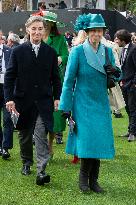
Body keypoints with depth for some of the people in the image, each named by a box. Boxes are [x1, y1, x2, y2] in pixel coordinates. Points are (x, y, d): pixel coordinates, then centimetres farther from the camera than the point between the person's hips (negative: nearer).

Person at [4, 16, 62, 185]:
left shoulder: (50, 52, 4)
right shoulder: (18, 51, 0)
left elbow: (55, 78, 9)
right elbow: (9, 76, 0)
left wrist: (57, 98, 2)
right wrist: (9, 98, -7)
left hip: (44, 101, 0)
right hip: (23, 101, 1)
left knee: (41, 135, -10)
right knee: (25, 135, 14)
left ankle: (41, 171, -13)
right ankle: (26, 163, 34)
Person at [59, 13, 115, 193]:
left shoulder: (107, 52, 5)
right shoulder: (78, 51, -7)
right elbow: (69, 81, -5)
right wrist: (66, 108, -7)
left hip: (101, 103, 4)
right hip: (83, 103, -4)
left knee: (99, 141, 4)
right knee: (87, 140, -9)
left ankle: (93, 180, 17)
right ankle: (84, 179, 11)